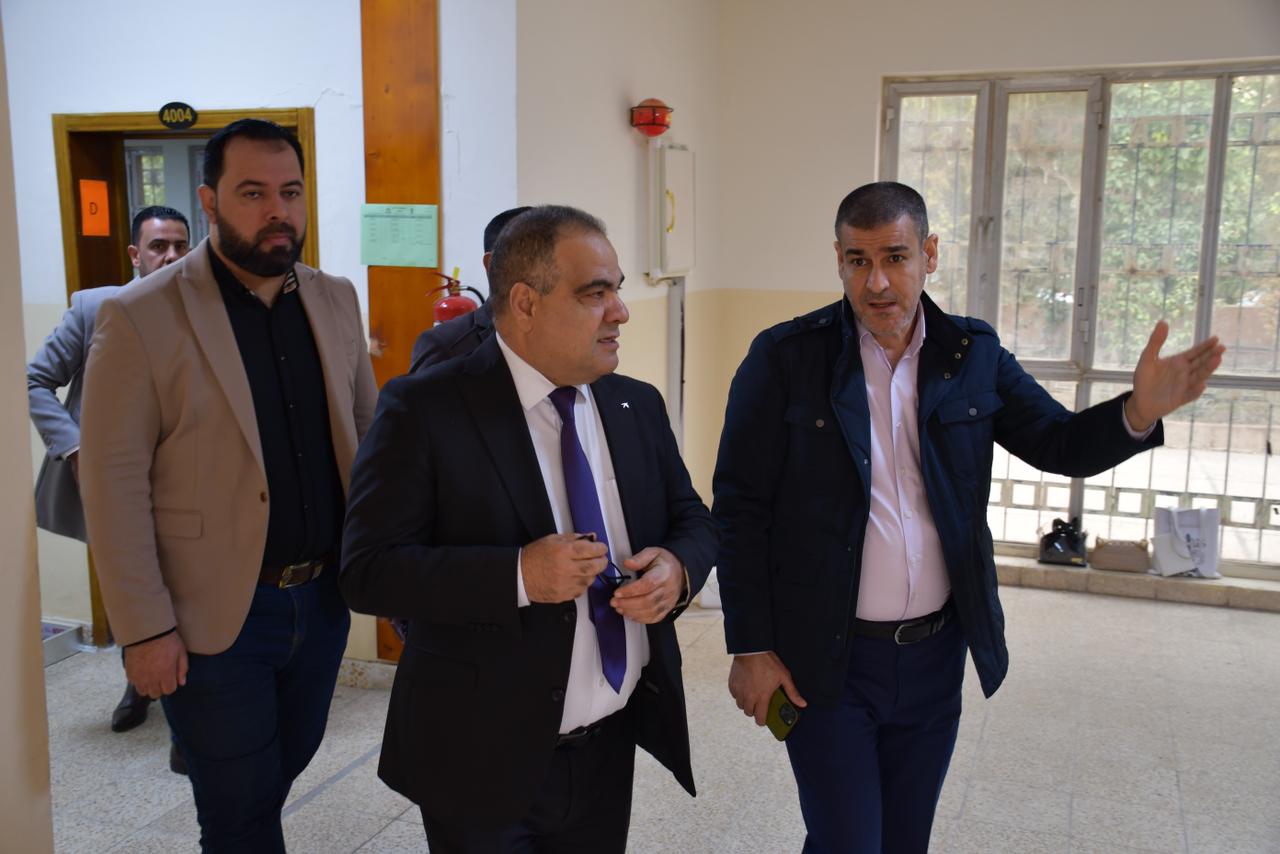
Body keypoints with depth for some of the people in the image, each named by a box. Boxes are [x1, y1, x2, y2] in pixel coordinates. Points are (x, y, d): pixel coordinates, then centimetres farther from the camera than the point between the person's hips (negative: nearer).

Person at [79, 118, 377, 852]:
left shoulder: (336, 299, 3)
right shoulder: (140, 317, -12)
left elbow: (368, 436, 9)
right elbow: (115, 483, -12)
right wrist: (146, 629, -12)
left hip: (324, 598, 5)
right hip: (215, 617, -4)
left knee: (277, 778, 22)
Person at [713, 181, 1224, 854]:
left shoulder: (972, 354, 1)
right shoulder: (786, 357, -11)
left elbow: (1061, 444, 5)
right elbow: (740, 508, -9)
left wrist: (1140, 411, -18)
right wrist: (751, 648, -9)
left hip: (936, 652, 4)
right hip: (826, 660, -4)